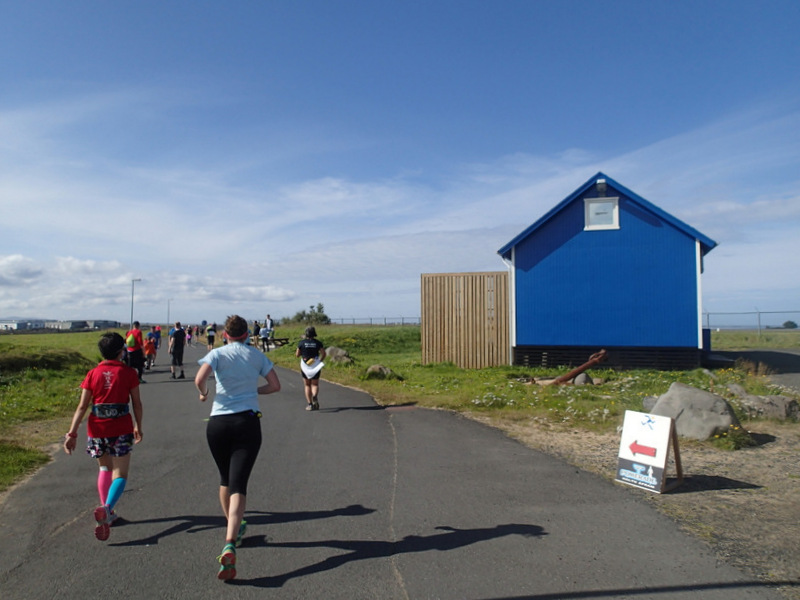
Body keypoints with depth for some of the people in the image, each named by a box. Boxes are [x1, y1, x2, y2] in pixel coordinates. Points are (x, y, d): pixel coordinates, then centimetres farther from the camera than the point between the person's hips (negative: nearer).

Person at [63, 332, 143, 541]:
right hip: (121, 429, -3)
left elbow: (82, 406, -3)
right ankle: (106, 508, -25)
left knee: (105, 468, 24)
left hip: (97, 429, 3)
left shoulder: (93, 374, 2)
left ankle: (107, 512, 26)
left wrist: (72, 433, -1)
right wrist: (138, 427, 12)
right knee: (119, 474, 1)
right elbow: (137, 403, 0)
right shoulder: (128, 373, -3)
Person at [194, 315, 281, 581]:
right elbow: (275, 386, 8)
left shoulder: (217, 353, 1)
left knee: (225, 479, 21)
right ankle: (229, 546, -22)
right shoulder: (257, 355, 7)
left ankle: (233, 529, 38)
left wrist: (203, 394, 6)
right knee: (238, 484, -5)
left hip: (218, 423, 0)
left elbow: (199, 379, -15)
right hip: (248, 422, 0)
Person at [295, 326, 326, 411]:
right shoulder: (318, 343, -1)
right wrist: (320, 361, 8)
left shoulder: (301, 342, -4)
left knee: (307, 385, 12)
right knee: (315, 385, 11)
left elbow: (297, 354, 4)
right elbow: (323, 354, -7)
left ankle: (309, 404, 5)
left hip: (305, 366, 0)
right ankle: (315, 396, -20)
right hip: (316, 366, 0)